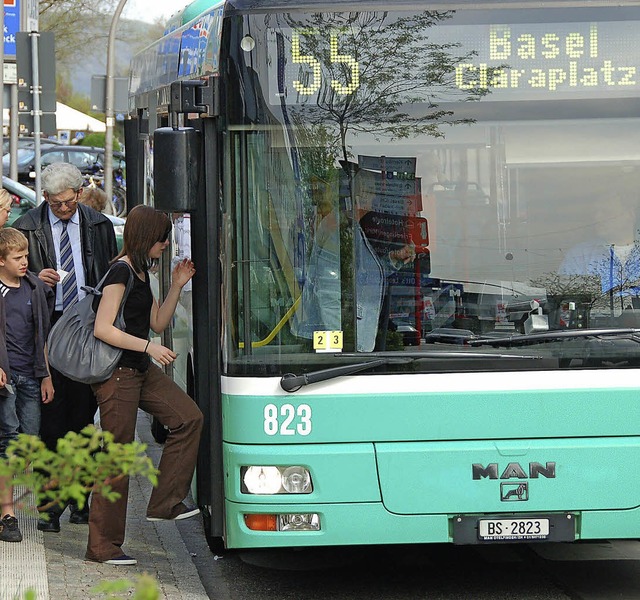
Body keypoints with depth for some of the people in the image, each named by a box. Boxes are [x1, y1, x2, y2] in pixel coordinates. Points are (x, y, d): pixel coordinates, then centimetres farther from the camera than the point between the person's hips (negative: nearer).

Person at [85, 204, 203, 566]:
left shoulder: (141, 273, 14)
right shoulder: (121, 272, -15)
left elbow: (157, 324, 18)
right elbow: (103, 329, -21)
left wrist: (177, 287, 9)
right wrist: (149, 347, -22)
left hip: (141, 371, 9)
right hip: (116, 372, -9)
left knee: (188, 417, -3)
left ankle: (166, 503, 3)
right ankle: (103, 546, 2)